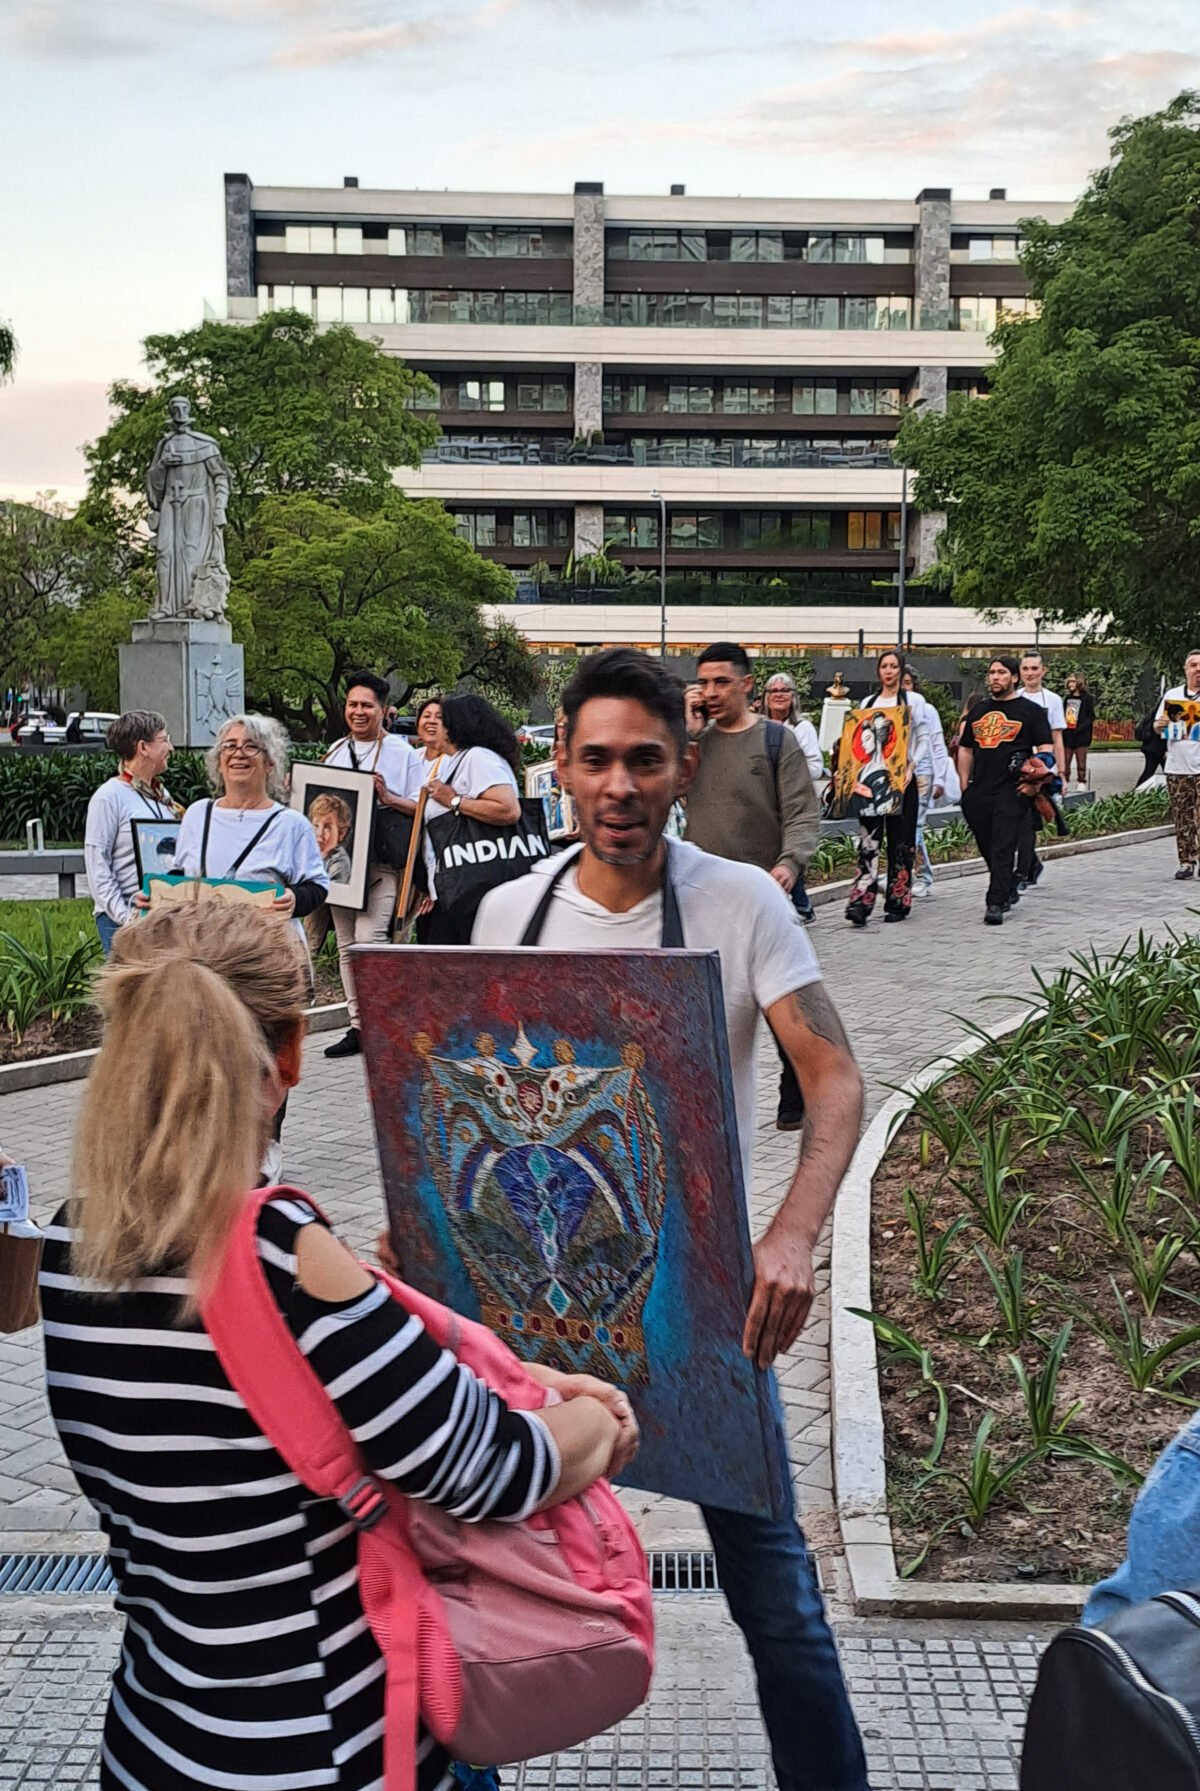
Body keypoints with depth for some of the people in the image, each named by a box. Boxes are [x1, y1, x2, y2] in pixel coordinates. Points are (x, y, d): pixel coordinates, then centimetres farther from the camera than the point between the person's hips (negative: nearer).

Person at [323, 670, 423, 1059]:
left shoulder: (403, 752, 2)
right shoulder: (335, 752, 17)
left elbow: (420, 807, -1)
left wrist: (387, 797, -16)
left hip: (382, 860, -5)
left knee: (368, 939, -17)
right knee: (346, 945, 6)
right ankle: (357, 1025, 13)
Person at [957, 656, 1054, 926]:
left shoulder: (1031, 710, 3)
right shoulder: (978, 709, 17)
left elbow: (1045, 749, -1)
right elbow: (966, 749, 21)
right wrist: (964, 783, 12)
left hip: (1012, 792, -5)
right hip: (978, 792, 5)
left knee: (1003, 849, -10)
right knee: (987, 849, 11)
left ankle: (995, 904, -12)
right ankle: (1009, 891, 30)